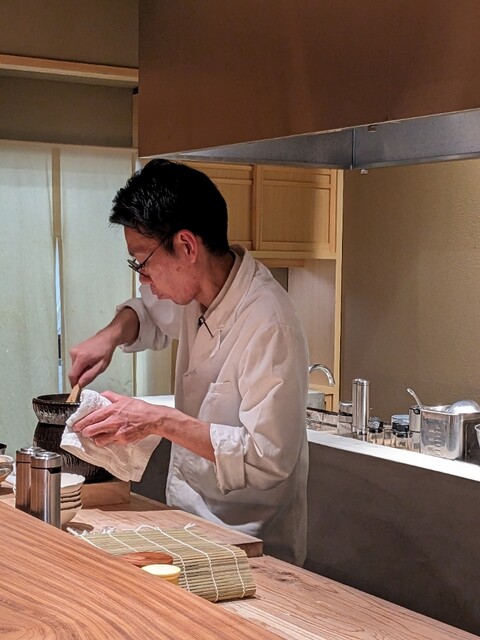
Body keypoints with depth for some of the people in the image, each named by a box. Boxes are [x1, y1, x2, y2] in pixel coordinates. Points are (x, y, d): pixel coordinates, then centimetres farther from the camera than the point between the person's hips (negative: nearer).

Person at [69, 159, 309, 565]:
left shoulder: (268, 325, -25)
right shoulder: (195, 289, 1)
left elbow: (268, 458, -27)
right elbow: (150, 312, 25)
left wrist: (161, 421, -26)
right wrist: (112, 334, 3)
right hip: (192, 520, 7)